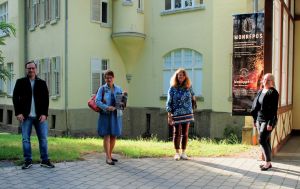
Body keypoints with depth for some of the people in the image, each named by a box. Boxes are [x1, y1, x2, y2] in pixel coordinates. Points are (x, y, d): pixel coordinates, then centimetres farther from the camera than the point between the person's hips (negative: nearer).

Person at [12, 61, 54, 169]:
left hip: (40, 116, 1)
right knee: (25, 139, 2)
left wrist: (44, 114, -6)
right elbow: (15, 98, 3)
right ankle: (28, 161, 12)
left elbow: (46, 99, 5)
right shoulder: (20, 82, 7)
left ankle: (45, 160, 10)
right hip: (26, 116, 0)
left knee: (43, 139, 1)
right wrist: (18, 113, -7)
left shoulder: (42, 83, 9)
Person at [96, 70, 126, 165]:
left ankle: (110, 155, 24)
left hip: (116, 115, 4)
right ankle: (108, 158, 0)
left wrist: (124, 97, -11)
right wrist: (107, 107, -20)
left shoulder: (118, 89, 9)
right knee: (106, 136, -5)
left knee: (114, 136, 9)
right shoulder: (102, 89, -1)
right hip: (105, 115, -4)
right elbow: (97, 101, -8)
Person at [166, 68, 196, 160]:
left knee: (185, 134, 6)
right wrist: (169, 115, -9)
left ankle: (183, 153, 15)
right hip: (176, 114, -3)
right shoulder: (172, 88, -5)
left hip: (187, 114, 3)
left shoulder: (188, 87, 3)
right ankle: (177, 153, 11)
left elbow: (192, 94, 24)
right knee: (177, 133, 2)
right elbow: (169, 102, -4)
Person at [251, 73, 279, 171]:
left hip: (268, 121, -7)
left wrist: (270, 123, -19)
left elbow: (274, 109, -15)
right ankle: (267, 162, 19)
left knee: (262, 140, -11)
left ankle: (268, 162, 2)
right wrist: (255, 120, 13)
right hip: (259, 120, 7)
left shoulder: (273, 93, -10)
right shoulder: (260, 92, 11)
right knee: (265, 141, 11)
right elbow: (255, 106, 15)